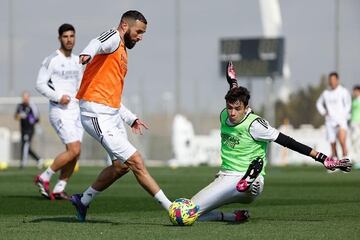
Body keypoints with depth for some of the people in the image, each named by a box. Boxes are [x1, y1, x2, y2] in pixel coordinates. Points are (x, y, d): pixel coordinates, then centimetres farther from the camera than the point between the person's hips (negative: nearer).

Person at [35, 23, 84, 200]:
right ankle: (44, 178, -2)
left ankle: (58, 190, 9)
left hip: (75, 110, 7)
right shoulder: (52, 60, -7)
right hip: (59, 111, -7)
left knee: (75, 153, 1)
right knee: (73, 150, -16)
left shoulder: (77, 61, 14)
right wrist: (58, 97, -20)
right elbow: (40, 84, -10)